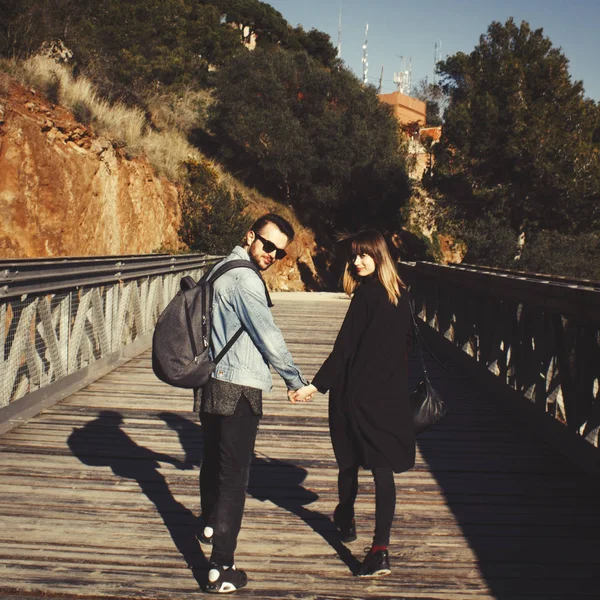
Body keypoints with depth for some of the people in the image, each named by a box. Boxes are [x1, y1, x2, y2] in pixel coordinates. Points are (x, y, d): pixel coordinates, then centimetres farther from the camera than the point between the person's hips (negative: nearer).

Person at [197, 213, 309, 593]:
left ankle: (211, 526, 48)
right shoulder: (245, 279, -17)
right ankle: (222, 569, -4)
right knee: (234, 476, -6)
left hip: (211, 383, 10)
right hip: (238, 390, -10)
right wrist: (296, 381, -3)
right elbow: (269, 337, -16)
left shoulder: (223, 269, 14)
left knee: (214, 459, 26)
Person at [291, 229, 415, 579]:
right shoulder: (401, 294, 8)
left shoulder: (365, 294, -13)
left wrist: (317, 385, -18)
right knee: (383, 470, 0)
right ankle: (380, 550, -6)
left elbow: (345, 347, -18)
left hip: (359, 393, -6)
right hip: (392, 394, 6)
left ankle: (346, 521, 37)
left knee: (350, 460, 16)